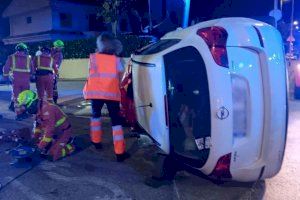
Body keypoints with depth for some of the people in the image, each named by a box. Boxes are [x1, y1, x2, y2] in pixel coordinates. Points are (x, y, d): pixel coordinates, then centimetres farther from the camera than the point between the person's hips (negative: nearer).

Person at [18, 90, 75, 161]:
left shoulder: (47, 110, -31)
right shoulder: (38, 109, 0)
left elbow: (49, 130, -30)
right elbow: (37, 124, 14)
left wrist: (42, 146, -24)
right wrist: (34, 137, 9)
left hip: (63, 132, -10)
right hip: (54, 131, 10)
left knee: (52, 154, -17)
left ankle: (70, 147, 5)